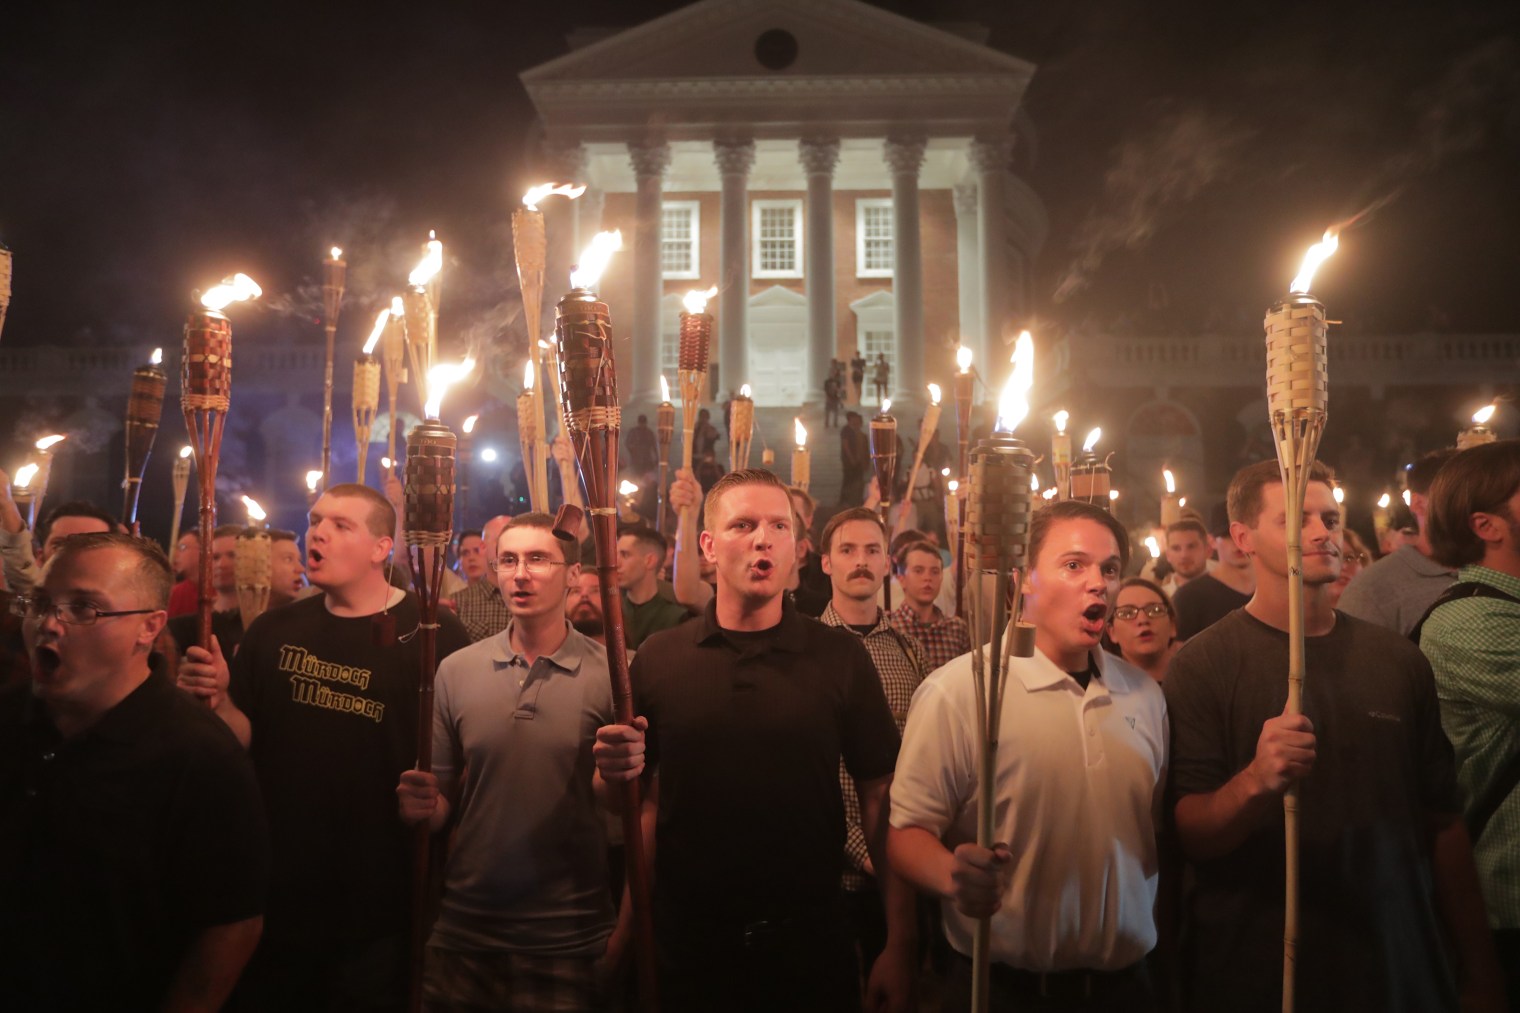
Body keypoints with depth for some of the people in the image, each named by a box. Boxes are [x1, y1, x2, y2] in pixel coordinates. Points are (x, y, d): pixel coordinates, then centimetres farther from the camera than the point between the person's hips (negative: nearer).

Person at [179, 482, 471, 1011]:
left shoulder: (432, 632, -11)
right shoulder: (274, 630, 5)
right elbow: (245, 742, 7)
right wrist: (218, 701, -12)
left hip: (384, 897, -4)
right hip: (277, 889, 5)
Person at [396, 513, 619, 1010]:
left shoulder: (611, 673, -8)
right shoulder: (455, 670, 1)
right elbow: (444, 803, 8)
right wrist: (420, 807, -13)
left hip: (569, 945, -2)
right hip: (463, 936, 3)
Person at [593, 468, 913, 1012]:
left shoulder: (840, 656, -5)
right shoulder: (656, 658, -2)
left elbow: (880, 799, -5)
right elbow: (643, 798, 7)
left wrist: (899, 943, -8)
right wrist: (616, 773, -16)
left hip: (810, 945, -1)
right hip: (686, 943, 1)